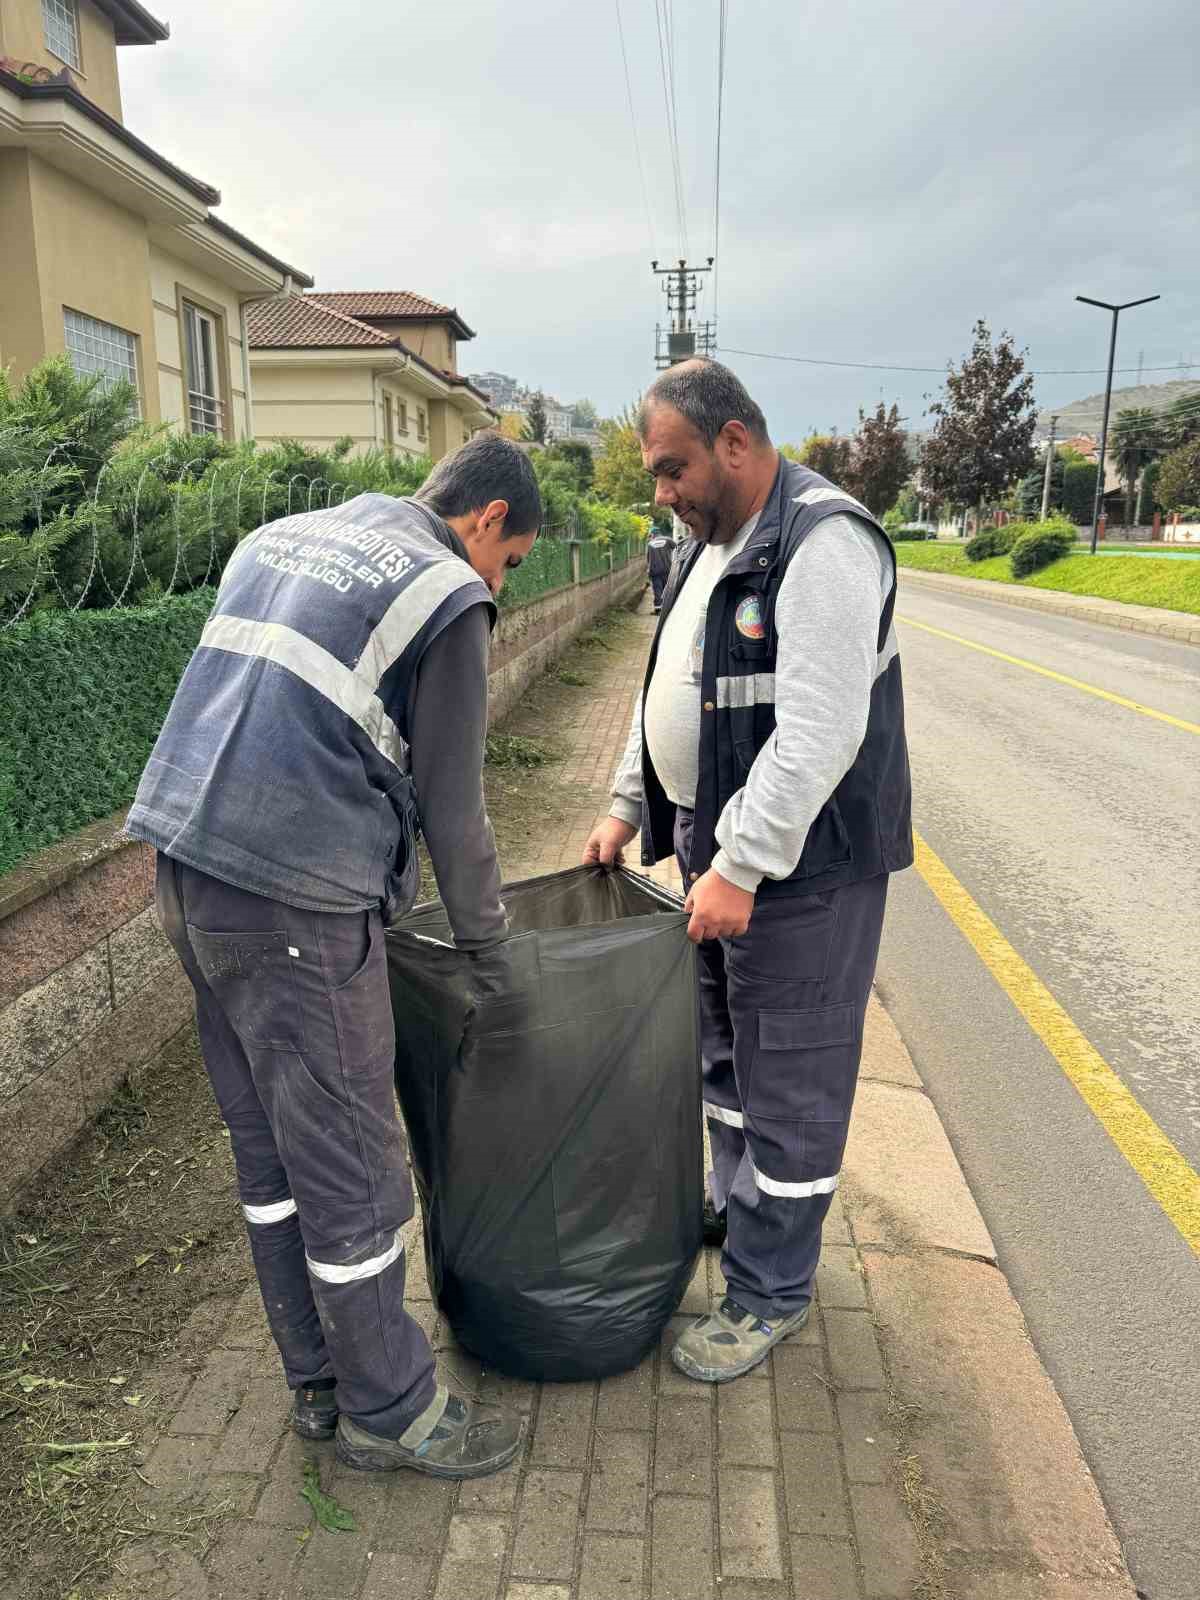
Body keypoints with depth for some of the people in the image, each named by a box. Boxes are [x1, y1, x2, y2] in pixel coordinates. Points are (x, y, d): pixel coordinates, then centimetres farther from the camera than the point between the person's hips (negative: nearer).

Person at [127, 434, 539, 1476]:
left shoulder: (281, 540, 19)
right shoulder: (446, 593, -5)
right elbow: (453, 807, -5)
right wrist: (487, 949, 9)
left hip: (188, 867, 9)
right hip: (293, 903, -9)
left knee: (268, 1151, 19)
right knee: (352, 1175, 7)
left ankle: (320, 1380, 36)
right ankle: (389, 1411, 26)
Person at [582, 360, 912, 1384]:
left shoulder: (822, 545, -19)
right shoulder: (709, 548, 13)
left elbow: (818, 731, -26)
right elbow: (669, 693, 19)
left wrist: (742, 866, -26)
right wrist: (628, 806, 14)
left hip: (803, 861, -9)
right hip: (720, 846, 9)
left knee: (789, 1074, 3)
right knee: (724, 1045, 22)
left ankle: (770, 1291, 20)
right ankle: (735, 1202, 43)